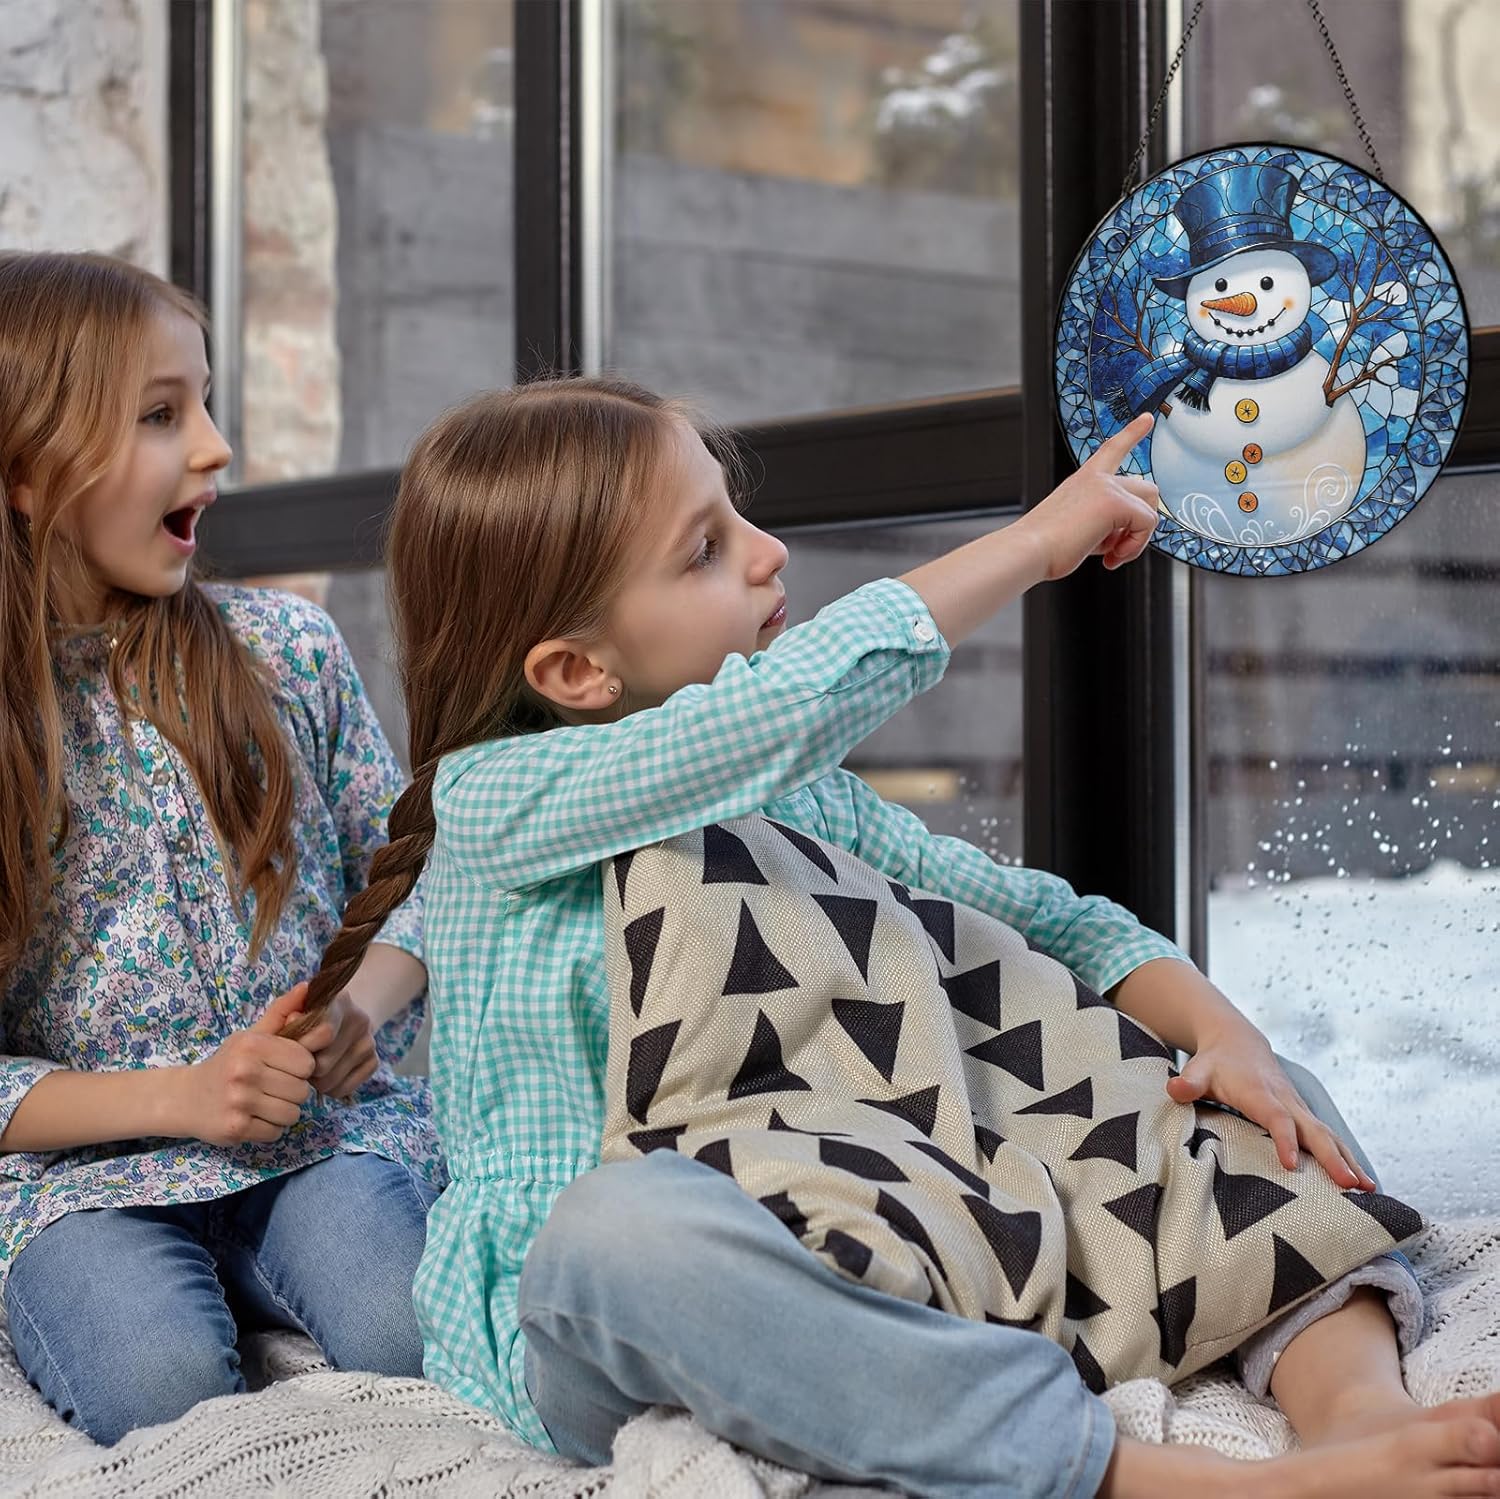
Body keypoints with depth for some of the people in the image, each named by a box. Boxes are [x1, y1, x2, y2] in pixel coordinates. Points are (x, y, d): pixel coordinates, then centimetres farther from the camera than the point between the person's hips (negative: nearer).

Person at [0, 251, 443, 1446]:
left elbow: (412, 875, 11)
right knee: (167, 1388, -29)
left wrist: (366, 1006, -10)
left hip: (328, 1127, 2)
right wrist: (178, 1097, -17)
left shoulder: (284, 651, 3)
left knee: (424, 1340, -26)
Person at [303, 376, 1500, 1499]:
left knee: (1235, 1105, 2)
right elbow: (807, 691, -24)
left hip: (829, 1275, 7)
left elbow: (1041, 921, 12)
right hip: (573, 1333, -6)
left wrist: (1222, 1033, -7)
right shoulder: (496, 798, -11)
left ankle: (1357, 1401, -27)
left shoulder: (801, 790, 11)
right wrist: (1040, 540, -14)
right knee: (637, 1215, -44)